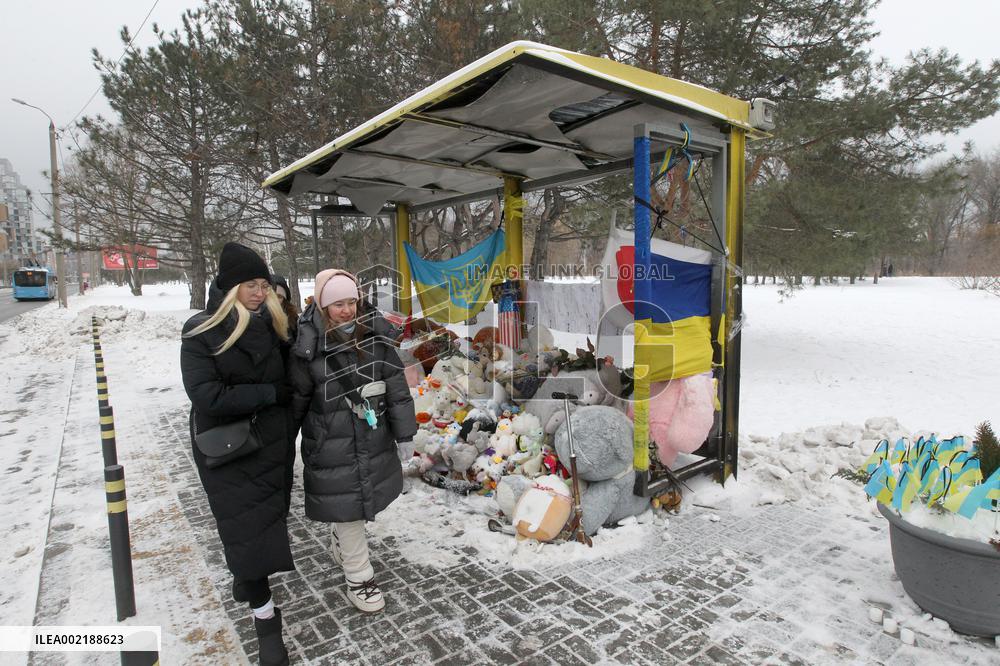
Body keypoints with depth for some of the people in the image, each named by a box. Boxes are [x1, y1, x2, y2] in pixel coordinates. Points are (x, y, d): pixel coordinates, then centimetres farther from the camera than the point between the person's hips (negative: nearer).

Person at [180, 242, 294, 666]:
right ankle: (265, 618, 16)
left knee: (268, 516, 14)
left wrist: (285, 424, -3)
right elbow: (206, 394, -22)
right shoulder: (201, 331, -14)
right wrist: (270, 393, -20)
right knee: (246, 524, 2)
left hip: (271, 441, 4)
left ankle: (245, 576, 44)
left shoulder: (271, 324, -2)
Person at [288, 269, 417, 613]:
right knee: (345, 502, 4)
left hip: (373, 436, 4)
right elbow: (297, 398, -4)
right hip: (332, 443, -4)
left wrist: (404, 432, -1)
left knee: (362, 495, 21)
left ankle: (342, 543, 51)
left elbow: (396, 386, -3)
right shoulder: (308, 347, -16)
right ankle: (359, 577, 24)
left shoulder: (375, 334, -7)